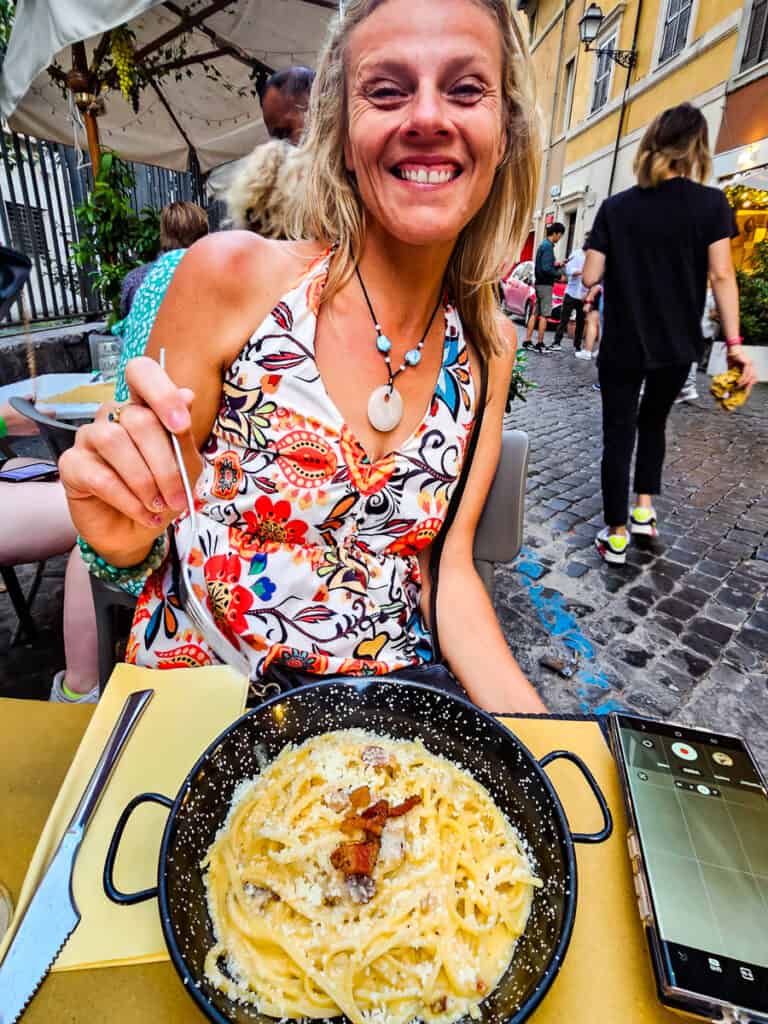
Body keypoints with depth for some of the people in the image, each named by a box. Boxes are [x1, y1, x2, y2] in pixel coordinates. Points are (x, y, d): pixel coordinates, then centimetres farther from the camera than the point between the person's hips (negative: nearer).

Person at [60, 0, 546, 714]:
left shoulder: (487, 348, -3)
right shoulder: (232, 274, -14)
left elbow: (447, 570, -1)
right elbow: (147, 532, -5)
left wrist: (537, 730, -11)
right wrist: (122, 539, -27)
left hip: (389, 692, 1)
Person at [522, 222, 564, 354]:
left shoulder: (543, 244, 15)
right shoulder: (548, 246, -13)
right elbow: (546, 269, -21)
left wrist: (555, 264, 9)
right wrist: (559, 276, -10)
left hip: (539, 283, 9)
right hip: (545, 284, -9)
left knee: (535, 313, 9)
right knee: (544, 315, -5)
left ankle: (527, 341, 10)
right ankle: (539, 344, -2)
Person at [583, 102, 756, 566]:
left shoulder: (616, 206, -1)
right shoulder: (712, 203, -3)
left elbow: (590, 277, -3)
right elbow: (721, 276, -9)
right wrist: (735, 344, -7)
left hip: (622, 345, -1)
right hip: (677, 345, 1)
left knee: (618, 435, 6)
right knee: (653, 423, 24)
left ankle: (616, 536, 9)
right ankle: (644, 509, 23)